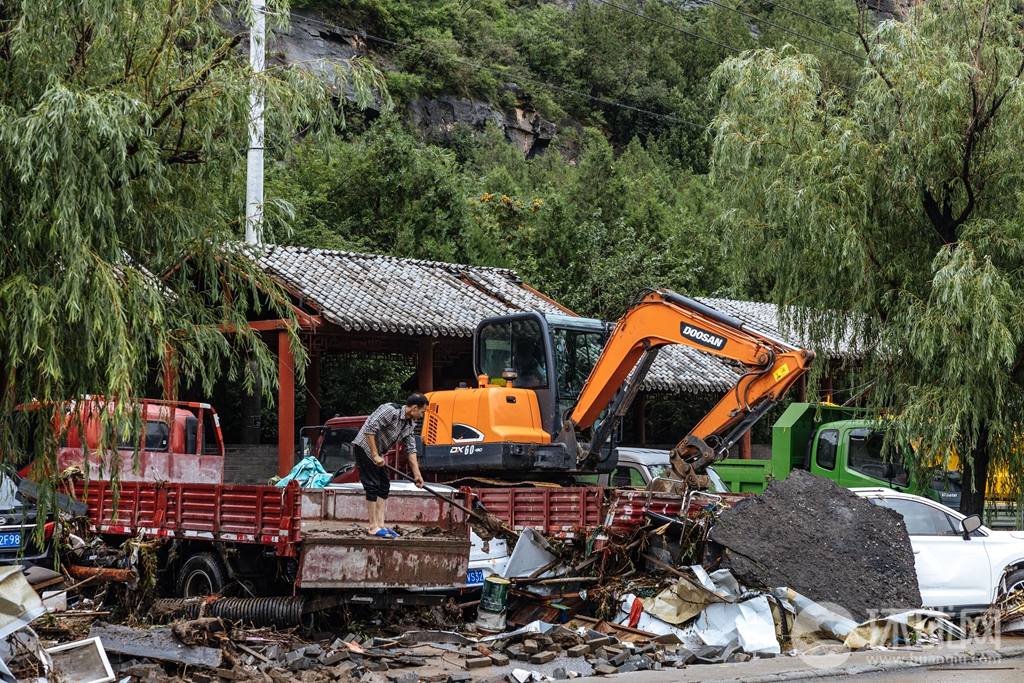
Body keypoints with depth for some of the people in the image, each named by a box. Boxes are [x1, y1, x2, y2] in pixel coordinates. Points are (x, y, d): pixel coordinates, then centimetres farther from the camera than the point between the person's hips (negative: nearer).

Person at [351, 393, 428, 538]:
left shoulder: (410, 424, 4)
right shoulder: (391, 411, -25)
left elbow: (411, 449, 9)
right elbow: (369, 429, -29)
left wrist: (416, 473, 4)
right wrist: (375, 455, -25)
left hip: (376, 452, 10)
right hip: (364, 447, -10)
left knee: (384, 485, 8)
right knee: (372, 486, -11)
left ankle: (380, 524, 9)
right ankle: (374, 527, -9)